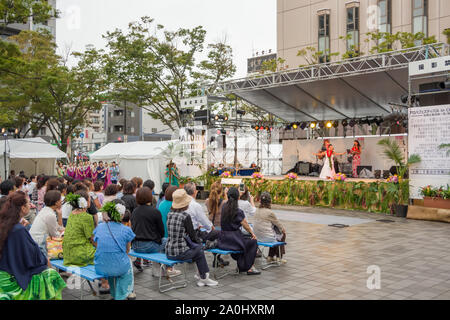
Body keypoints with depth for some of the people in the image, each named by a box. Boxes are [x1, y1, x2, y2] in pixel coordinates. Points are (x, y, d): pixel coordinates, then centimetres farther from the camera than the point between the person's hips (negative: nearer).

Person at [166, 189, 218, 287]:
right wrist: (199, 241, 15)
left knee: (197, 247, 23)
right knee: (199, 248, 19)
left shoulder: (170, 214, 5)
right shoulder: (185, 216, -14)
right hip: (180, 253, -6)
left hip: (168, 252, 6)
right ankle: (203, 278, 31)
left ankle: (201, 275, 28)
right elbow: (192, 236, -8)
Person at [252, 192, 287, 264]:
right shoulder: (270, 213, -18)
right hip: (267, 238, -7)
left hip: (258, 237, 7)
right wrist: (283, 230, 19)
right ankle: (279, 257, 32)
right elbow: (278, 224, -3)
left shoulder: (257, 211, 3)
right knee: (282, 235, 21)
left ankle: (270, 256, 37)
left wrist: (281, 228, 24)